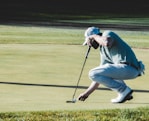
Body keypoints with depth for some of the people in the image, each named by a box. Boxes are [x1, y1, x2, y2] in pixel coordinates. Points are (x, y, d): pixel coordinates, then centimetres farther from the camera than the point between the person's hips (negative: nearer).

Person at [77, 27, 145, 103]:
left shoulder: (107, 33, 1)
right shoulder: (102, 50, 25)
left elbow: (107, 43, -26)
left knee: (92, 73, -7)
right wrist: (87, 93, 28)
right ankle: (126, 93, 17)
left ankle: (123, 90, -6)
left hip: (128, 67, -10)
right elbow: (100, 76, 27)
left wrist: (95, 36, -6)